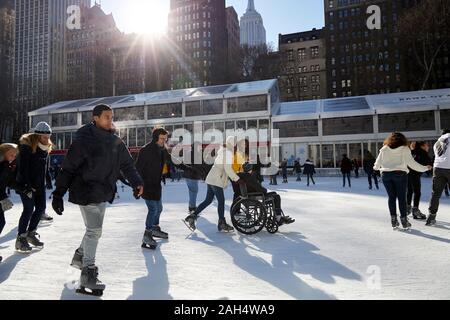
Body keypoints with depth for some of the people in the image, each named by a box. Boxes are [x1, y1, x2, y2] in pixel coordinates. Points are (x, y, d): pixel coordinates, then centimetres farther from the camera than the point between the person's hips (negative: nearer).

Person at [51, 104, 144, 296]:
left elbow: (127, 164, 10)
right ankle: (88, 273, 5)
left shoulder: (116, 142, 6)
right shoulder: (84, 140, -13)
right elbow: (68, 167, -11)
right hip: (86, 192, -7)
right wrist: (58, 194, -10)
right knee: (94, 230, -7)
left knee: (95, 229, 18)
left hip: (104, 193, 7)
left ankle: (80, 256, 40)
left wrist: (136, 182, -4)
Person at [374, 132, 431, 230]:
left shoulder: (384, 149, 7)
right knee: (402, 197, 5)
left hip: (386, 174, 2)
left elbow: (378, 163, 10)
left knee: (391, 197, 9)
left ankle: (393, 219, 11)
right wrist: (425, 168, 8)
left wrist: (376, 167, 32)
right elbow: (411, 163, -3)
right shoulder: (405, 149, 1)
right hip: (400, 174, -2)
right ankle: (404, 220, 9)